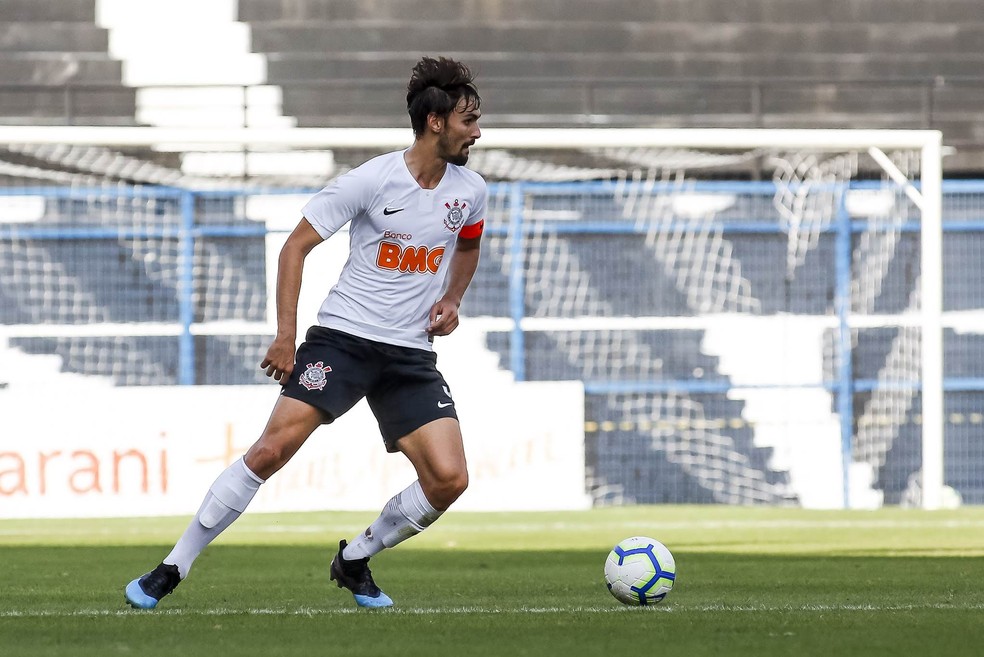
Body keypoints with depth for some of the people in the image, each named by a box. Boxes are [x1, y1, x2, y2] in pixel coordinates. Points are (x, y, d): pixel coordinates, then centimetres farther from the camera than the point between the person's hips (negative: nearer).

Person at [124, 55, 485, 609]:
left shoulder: (470, 191, 3)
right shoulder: (372, 181, -12)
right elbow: (296, 246, -6)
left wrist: (452, 300, 7)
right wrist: (286, 335, -13)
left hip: (411, 355, 4)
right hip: (343, 336, -4)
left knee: (449, 479, -12)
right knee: (272, 448, -18)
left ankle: (355, 561, 13)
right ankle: (172, 569, -7)